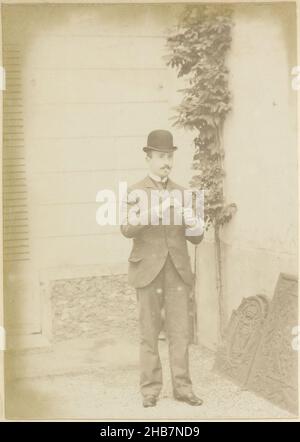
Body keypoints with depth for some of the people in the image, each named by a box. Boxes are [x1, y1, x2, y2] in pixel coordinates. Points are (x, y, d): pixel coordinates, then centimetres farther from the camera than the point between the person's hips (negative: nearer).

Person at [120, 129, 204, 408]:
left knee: (180, 331, 0)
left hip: (177, 271, 3)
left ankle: (182, 387, 7)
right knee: (149, 332, 2)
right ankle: (150, 389, 10)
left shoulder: (181, 193, 10)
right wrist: (152, 213, -33)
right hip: (148, 271, -2)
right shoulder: (134, 193, 1)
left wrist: (194, 224, -16)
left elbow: (195, 238, 8)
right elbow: (127, 229, -16)